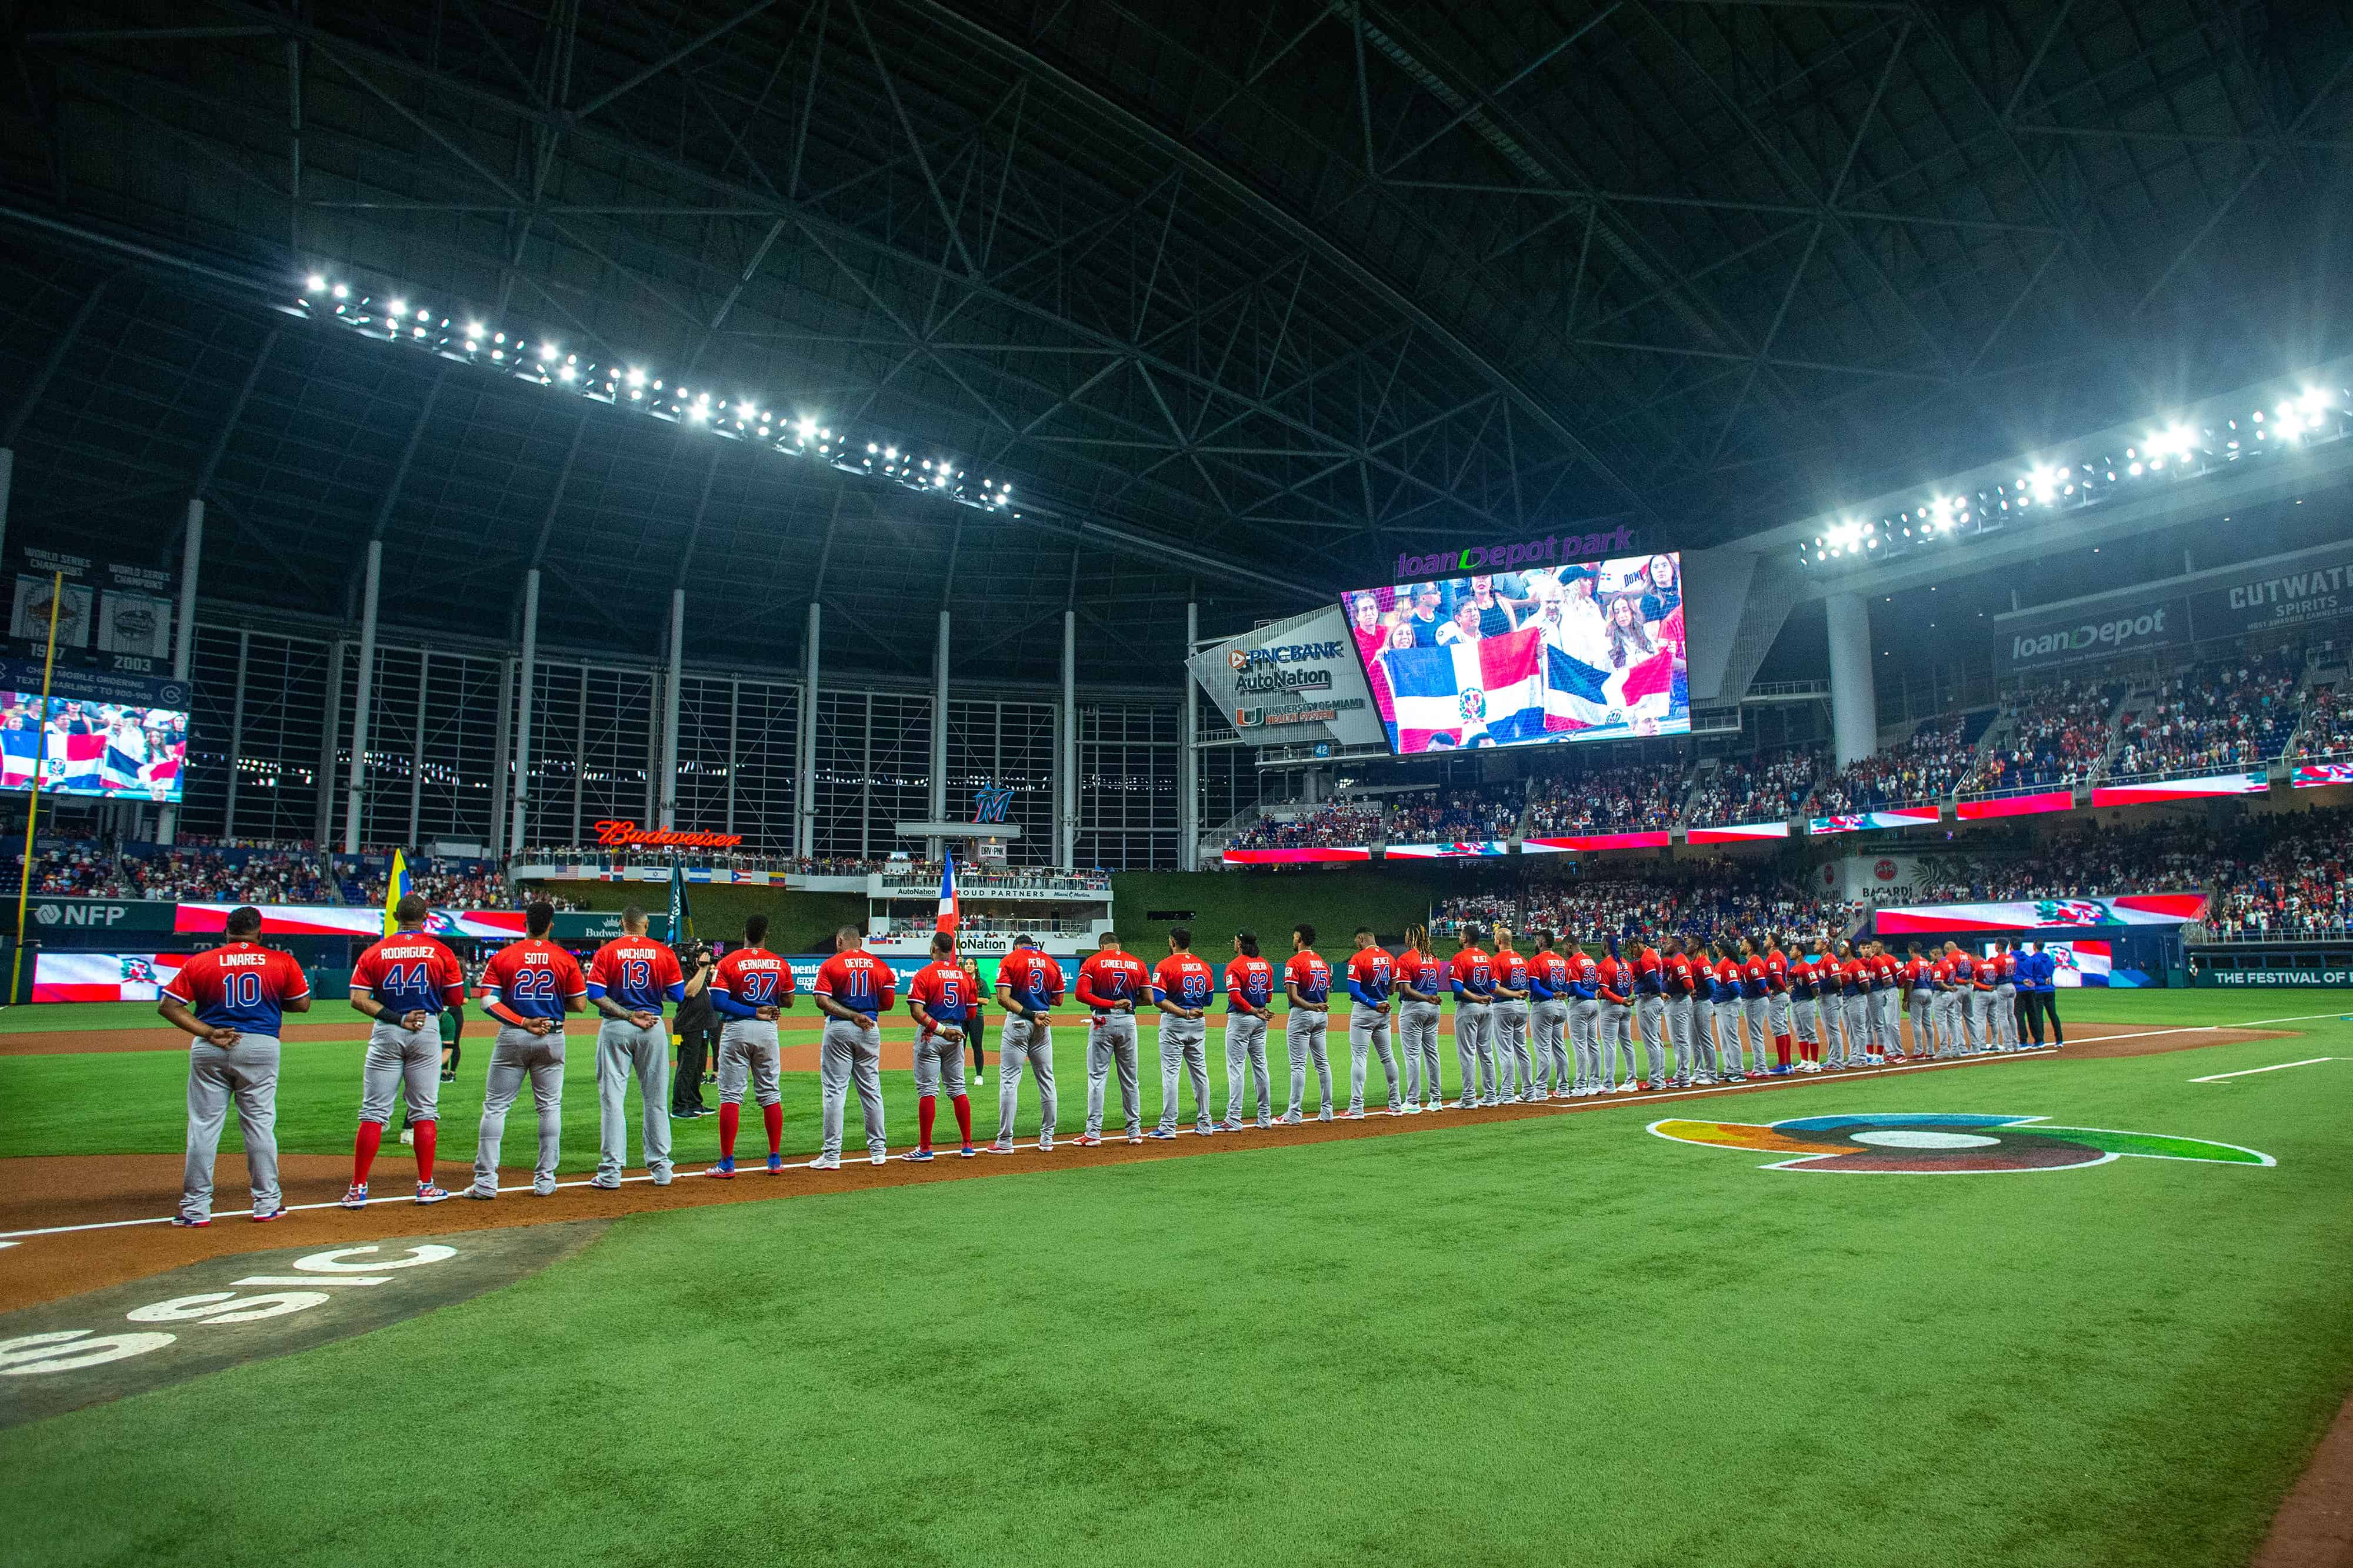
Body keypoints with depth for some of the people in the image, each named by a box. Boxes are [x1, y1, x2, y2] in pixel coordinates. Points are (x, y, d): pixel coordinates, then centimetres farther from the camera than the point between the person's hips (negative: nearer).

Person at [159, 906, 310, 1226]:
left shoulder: (199, 963, 5)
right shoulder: (282, 962, 2)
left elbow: (167, 1005, -2)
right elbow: (303, 1004, 6)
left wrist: (207, 1032, -6)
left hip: (208, 1052, 1)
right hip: (260, 1047, 0)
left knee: (203, 1128, 8)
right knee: (260, 1125, 7)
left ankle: (196, 1208, 11)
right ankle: (267, 1203, 12)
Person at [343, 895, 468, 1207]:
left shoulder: (374, 952, 2)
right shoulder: (440, 952, -1)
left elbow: (358, 999, -7)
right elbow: (457, 1000, 0)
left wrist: (395, 1018, -8)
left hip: (385, 1034, 1)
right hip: (427, 1032, 0)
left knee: (373, 1113, 5)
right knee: (424, 1111, 6)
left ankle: (358, 1189, 5)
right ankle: (426, 1187, 8)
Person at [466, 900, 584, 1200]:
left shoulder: (502, 957, 0)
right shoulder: (565, 959, -2)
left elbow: (488, 1002, -8)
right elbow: (579, 1004, -2)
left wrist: (523, 1022, -11)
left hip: (511, 1038, 0)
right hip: (552, 1038, 0)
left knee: (495, 1107, 7)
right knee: (550, 1107, 9)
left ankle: (485, 1182, 4)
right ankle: (545, 1181, 9)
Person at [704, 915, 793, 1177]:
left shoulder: (728, 963, -6)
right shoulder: (780, 964, 2)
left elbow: (718, 1003, -15)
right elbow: (788, 1001, 9)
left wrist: (753, 1012, -11)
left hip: (736, 1030, -3)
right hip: (767, 1031, 3)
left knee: (730, 1096, 1)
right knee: (770, 1094, 11)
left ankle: (727, 1163, 1)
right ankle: (775, 1160, 14)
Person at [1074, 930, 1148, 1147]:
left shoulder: (1092, 962, -1)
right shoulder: (1137, 964, 7)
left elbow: (1082, 994, -14)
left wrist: (1110, 1004, -12)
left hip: (1102, 1021, -3)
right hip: (1128, 1022, 3)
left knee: (1097, 1078, 0)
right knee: (1130, 1079, 12)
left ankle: (1093, 1133, -2)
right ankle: (1135, 1131, 16)